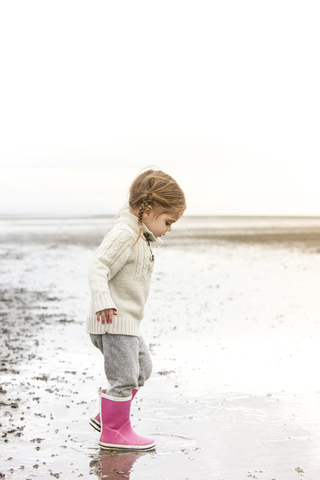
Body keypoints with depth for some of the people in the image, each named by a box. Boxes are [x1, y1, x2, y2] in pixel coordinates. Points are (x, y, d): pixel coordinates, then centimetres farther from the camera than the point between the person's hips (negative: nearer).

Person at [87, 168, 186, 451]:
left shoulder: (140, 237, 16)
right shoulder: (124, 235, -18)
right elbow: (98, 268, -28)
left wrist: (153, 240, 33)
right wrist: (103, 301, -39)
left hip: (127, 322, 11)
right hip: (113, 322, -11)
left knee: (142, 368, 20)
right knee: (125, 377, -5)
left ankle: (106, 416, 29)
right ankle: (114, 432, 9)